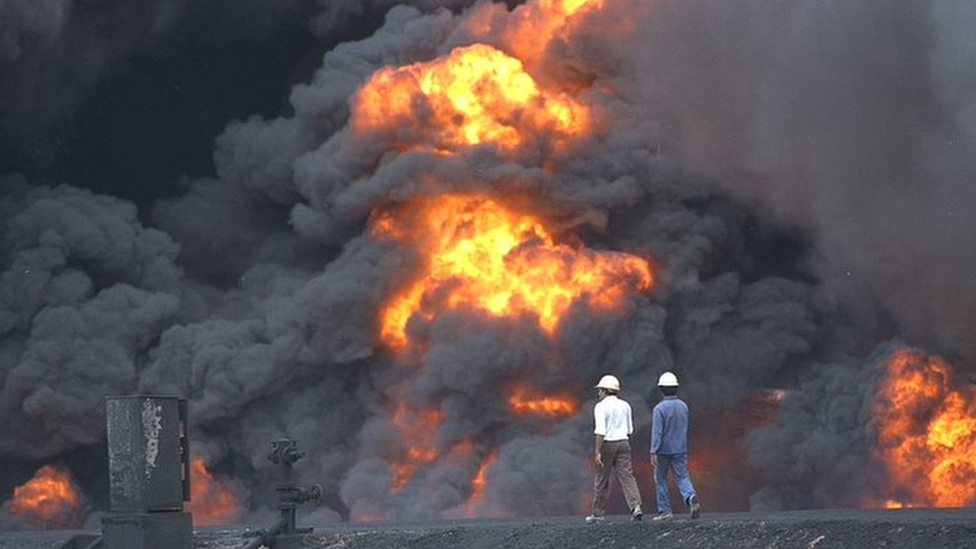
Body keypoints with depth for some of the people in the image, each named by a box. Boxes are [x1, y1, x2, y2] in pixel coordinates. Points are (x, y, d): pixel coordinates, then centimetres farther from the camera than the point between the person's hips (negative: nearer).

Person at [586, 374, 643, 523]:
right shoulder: (625, 406, 9)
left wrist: (598, 451, -20)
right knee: (627, 476, -1)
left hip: (607, 444, -5)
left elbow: (600, 431, -18)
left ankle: (598, 513, 16)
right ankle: (635, 506, -19)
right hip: (623, 443, 5)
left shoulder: (601, 406, -10)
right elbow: (630, 429, 16)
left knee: (601, 479, 7)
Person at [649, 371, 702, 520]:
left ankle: (665, 510, 12)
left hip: (664, 450, -4)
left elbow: (657, 431, -18)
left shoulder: (660, 408, -14)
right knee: (682, 477, 3)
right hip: (680, 449, 4)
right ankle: (691, 498, -25)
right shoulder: (683, 406, 3)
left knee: (661, 479, 10)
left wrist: (653, 452, -18)